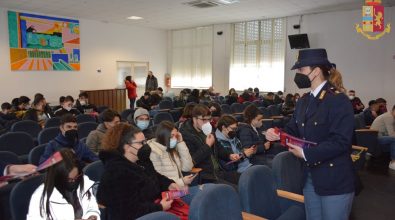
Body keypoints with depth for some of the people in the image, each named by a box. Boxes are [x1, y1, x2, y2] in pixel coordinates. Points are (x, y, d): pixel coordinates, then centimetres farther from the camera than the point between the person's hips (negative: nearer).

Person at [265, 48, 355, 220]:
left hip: (335, 181, -8)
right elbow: (294, 130, 10)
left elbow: (340, 141, -24)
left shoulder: (339, 100, -17)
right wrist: (277, 134, -11)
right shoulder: (304, 101, 9)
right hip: (310, 178, 8)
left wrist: (306, 153, -25)